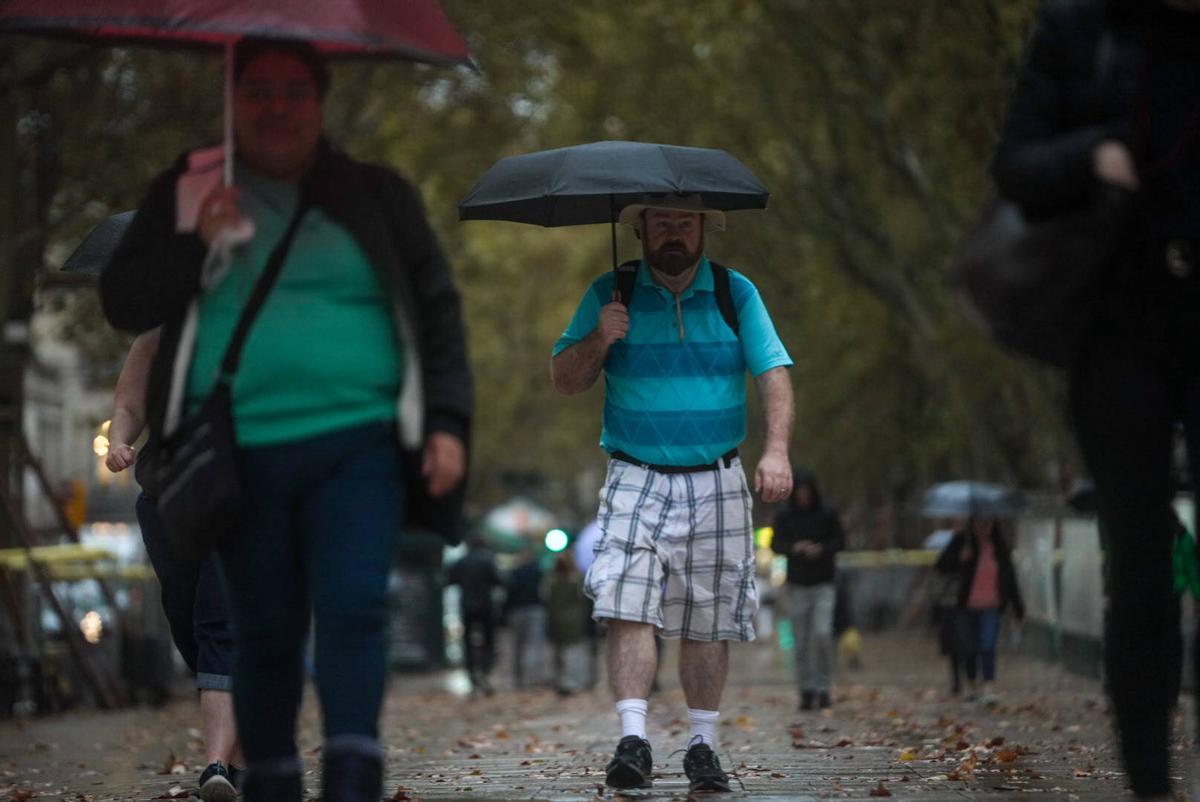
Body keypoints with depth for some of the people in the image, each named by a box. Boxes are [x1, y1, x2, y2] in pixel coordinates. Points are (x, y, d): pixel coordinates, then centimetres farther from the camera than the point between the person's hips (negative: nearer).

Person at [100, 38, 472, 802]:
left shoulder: (376, 196, 12)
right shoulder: (187, 195, 12)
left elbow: (438, 309, 11)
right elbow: (123, 302, 7)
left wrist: (447, 422, 1)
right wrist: (196, 245, -9)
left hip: (356, 445, -1)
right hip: (240, 452, 1)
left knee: (353, 608, -16)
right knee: (265, 629, 3)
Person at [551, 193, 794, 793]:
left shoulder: (736, 294, 6)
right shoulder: (610, 295, 5)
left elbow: (773, 374, -1)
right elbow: (565, 382, 6)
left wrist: (777, 450, -16)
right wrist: (598, 340, -14)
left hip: (717, 485, 1)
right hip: (636, 480, -1)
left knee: (709, 621, 4)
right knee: (629, 608, -17)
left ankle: (702, 745, 13)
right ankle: (633, 740, -21)